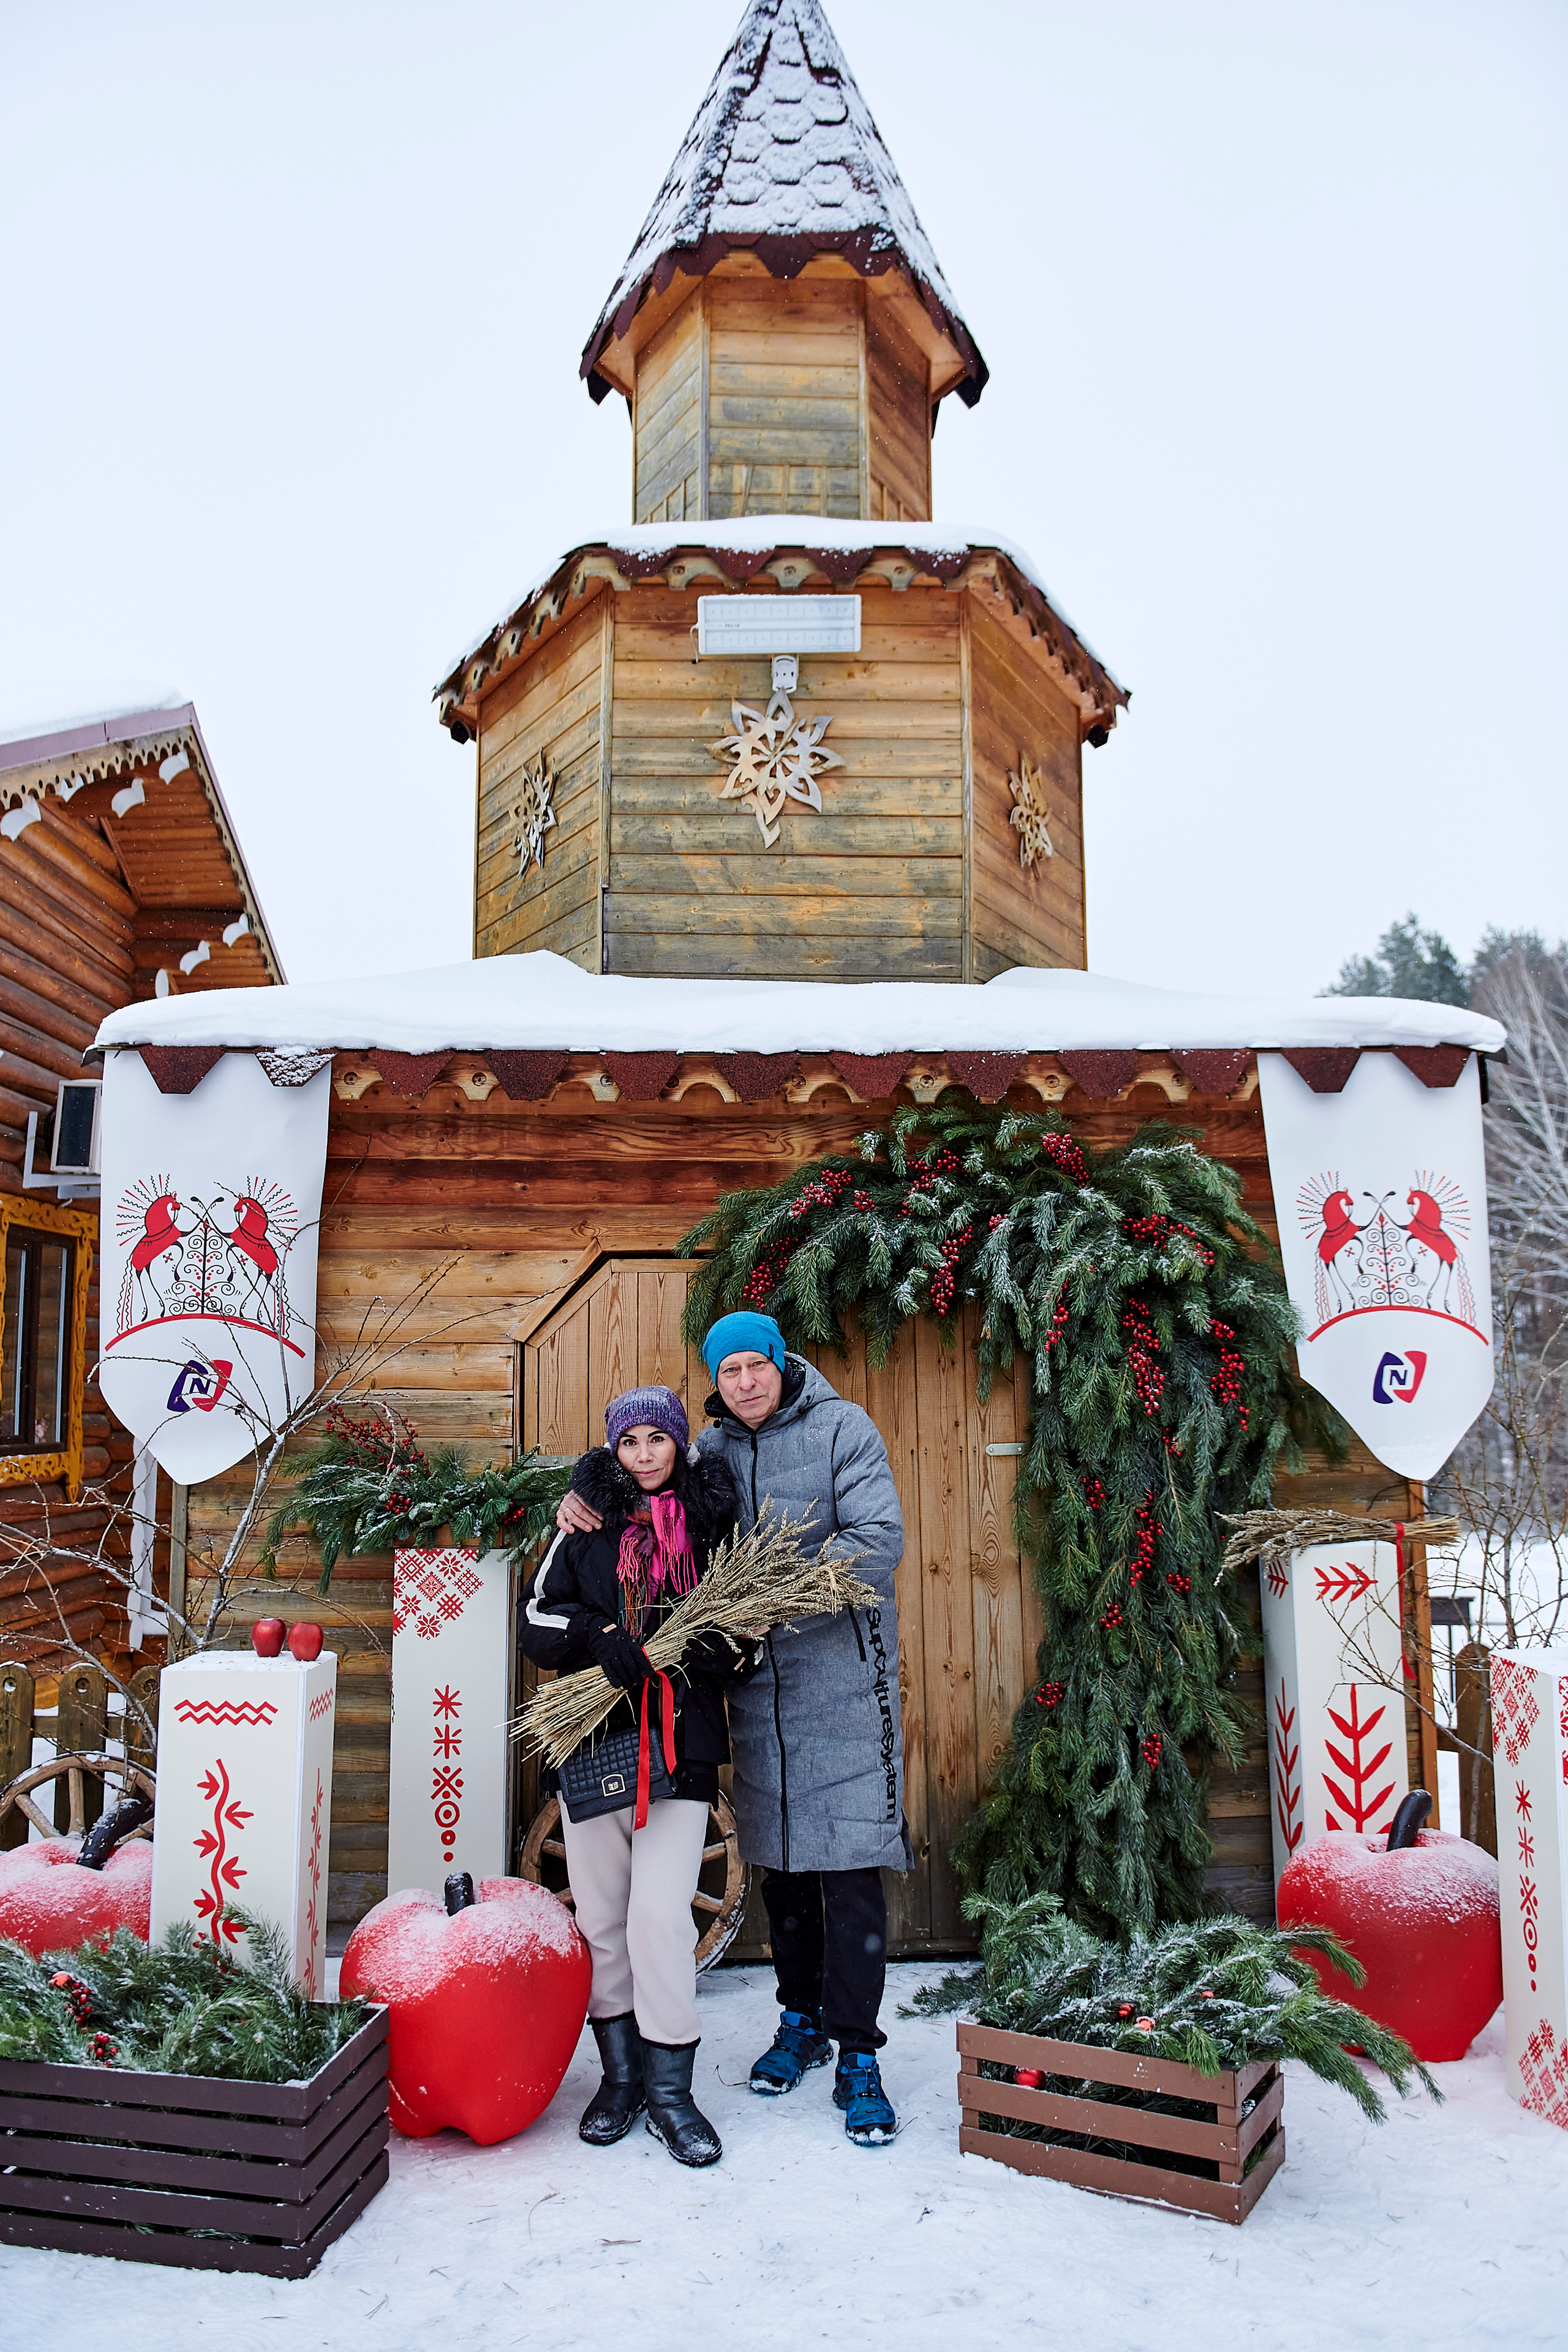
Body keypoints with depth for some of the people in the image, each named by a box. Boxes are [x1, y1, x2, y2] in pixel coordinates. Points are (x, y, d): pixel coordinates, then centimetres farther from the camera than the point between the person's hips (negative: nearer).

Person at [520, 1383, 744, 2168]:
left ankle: (670, 2089, 7)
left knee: (661, 1911, -9)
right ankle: (620, 2073, 26)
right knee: (600, 1914, 9)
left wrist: (702, 1646, -16)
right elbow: (535, 1622, 1)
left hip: (681, 1746, -2)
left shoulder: (713, 1523, 3)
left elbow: (740, 1643, 5)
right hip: (592, 1737, 2)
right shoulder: (589, 1523, 5)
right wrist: (599, 1633, -16)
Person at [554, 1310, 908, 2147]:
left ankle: (858, 2057, 7)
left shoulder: (841, 1428, -8)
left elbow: (879, 1539, -16)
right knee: (778, 1859, 15)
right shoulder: (711, 1450, 7)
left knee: (850, 1868, -4)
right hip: (755, 1679, 5)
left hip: (841, 1675, -5)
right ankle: (800, 2022, 32)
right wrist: (582, 1494, -4)